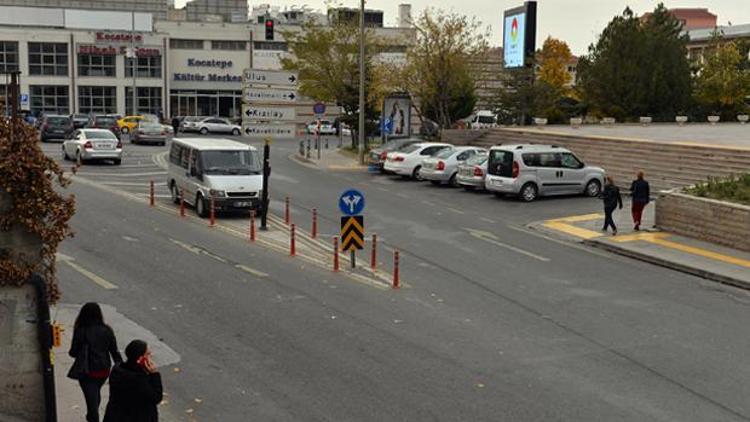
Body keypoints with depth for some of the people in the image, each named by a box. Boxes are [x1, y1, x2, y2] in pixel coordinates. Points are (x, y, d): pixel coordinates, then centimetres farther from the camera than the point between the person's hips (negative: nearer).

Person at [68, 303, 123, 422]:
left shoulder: (80, 331, -18)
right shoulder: (107, 331, -10)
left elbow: (73, 353, -10)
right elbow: (114, 351, -4)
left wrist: (71, 351, 13)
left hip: (87, 372, -4)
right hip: (103, 370, 4)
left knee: (91, 398, 3)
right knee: (96, 394, 28)